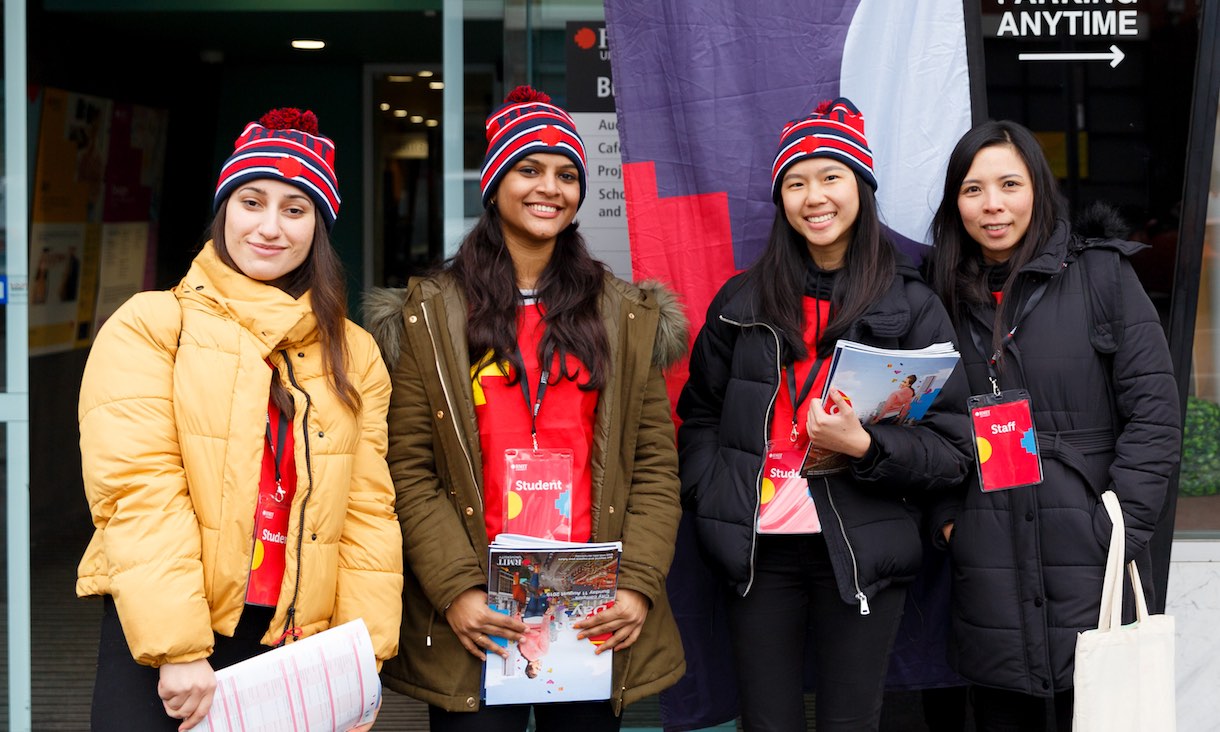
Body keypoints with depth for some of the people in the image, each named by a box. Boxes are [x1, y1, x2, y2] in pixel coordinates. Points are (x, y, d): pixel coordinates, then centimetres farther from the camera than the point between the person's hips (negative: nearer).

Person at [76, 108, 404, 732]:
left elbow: (367, 510, 6)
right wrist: (178, 650, -17)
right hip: (157, 640, -3)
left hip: (293, 646, 3)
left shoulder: (354, 355, 12)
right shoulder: (150, 326, -1)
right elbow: (139, 491, -10)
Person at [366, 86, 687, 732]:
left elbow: (655, 466, 5)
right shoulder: (432, 315, 4)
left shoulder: (627, 317, 10)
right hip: (475, 621, -2)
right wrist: (455, 590, -13)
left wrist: (638, 585, -7)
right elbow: (409, 470, -2)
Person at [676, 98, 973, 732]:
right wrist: (713, 499, -2)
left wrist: (864, 446, -18)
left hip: (862, 556, -2)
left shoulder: (913, 307, 1)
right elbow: (699, 417, 15)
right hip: (758, 554, 2)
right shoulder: (743, 301, 8)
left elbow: (951, 448, -2)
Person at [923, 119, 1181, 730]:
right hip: (990, 567, 3)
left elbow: (1153, 413, -4)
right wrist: (945, 515, 0)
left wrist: (1121, 529, -11)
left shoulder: (1102, 275, 0)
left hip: (1089, 562, -3)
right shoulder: (946, 296, 10)